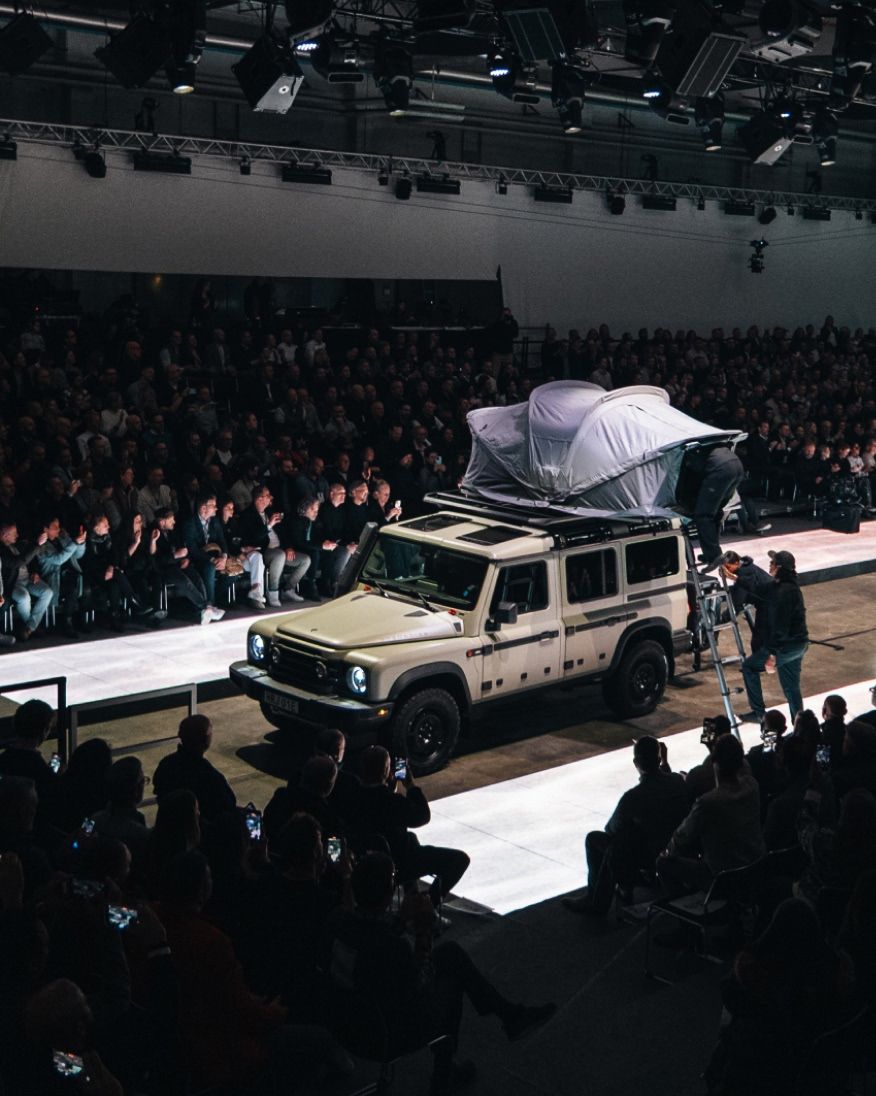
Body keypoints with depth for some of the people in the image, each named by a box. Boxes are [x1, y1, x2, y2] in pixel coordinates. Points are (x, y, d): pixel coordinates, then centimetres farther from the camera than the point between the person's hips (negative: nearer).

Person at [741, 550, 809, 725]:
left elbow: (780, 626, -26)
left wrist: (772, 654, -26)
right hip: (798, 644, 9)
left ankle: (758, 712, 11)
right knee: (791, 688, 15)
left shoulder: (783, 592, -23)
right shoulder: (790, 586, 8)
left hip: (786, 645, -9)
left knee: (749, 666, 8)